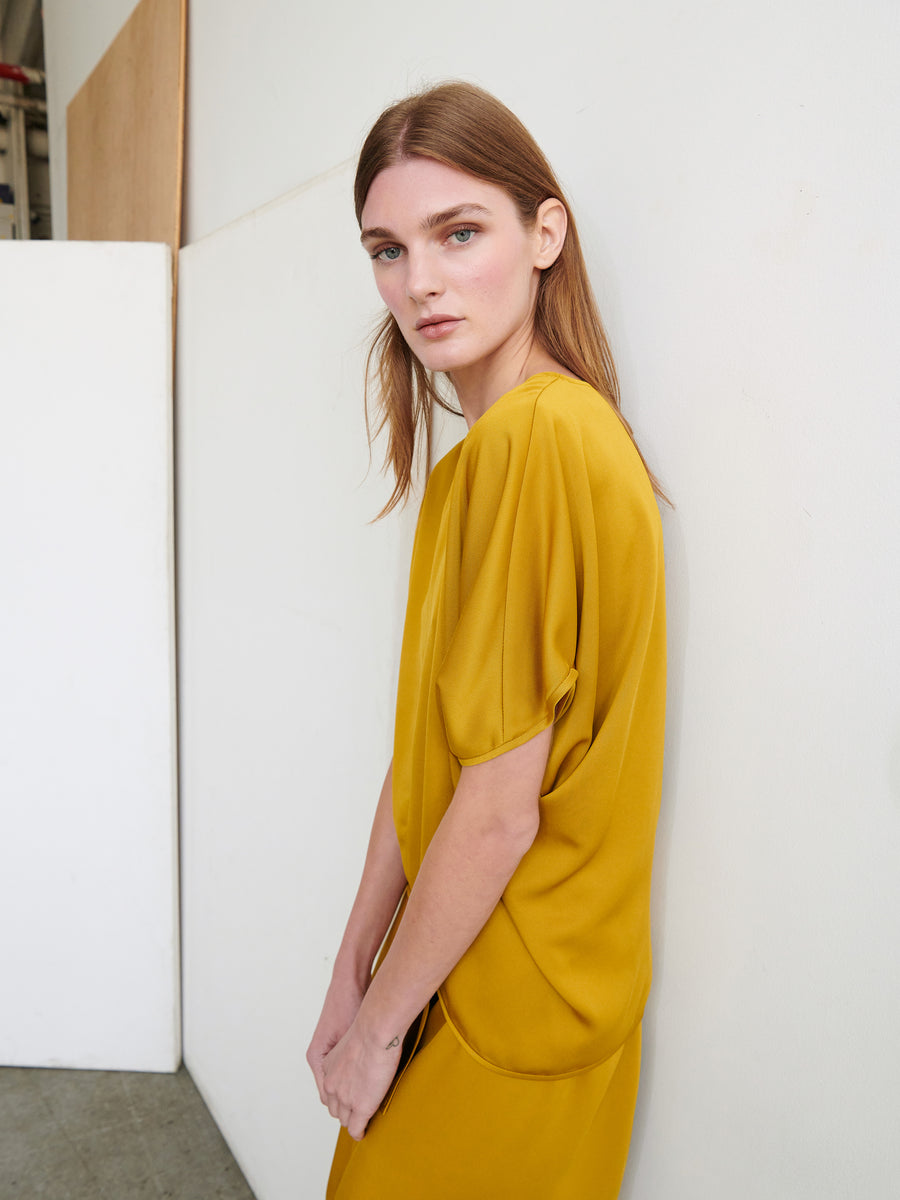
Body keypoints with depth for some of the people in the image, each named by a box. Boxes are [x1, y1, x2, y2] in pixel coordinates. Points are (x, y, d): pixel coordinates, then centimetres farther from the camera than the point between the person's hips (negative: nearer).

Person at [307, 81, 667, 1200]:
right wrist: (351, 977, 8)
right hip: (461, 970, 7)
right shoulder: (479, 449, 4)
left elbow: (502, 803, -23)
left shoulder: (548, 436, -24)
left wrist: (379, 1023, -8)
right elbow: (421, 750, 4)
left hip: (513, 1013, -7)